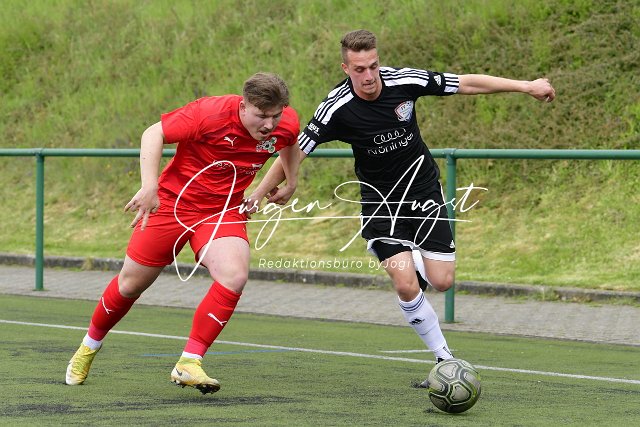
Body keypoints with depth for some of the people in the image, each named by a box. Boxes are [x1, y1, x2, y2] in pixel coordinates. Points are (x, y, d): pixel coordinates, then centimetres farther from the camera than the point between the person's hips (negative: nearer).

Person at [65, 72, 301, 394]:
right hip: (173, 200, -3)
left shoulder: (287, 123, -12)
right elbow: (153, 134, -23)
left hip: (224, 210, 3)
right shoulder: (209, 113, -27)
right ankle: (90, 346, 37)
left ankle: (188, 364, -16)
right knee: (131, 283, 8)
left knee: (234, 276, -26)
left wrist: (290, 184, 10)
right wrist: (149, 187, -34)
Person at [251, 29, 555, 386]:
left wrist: (526, 86, -5)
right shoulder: (338, 108, -22)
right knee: (406, 285, -17)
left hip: (424, 190, 2)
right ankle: (444, 357, -1)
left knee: (441, 281, -5)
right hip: (381, 200, -2)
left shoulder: (405, 82, -17)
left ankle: (412, 258, 30)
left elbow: (468, 83, -7)